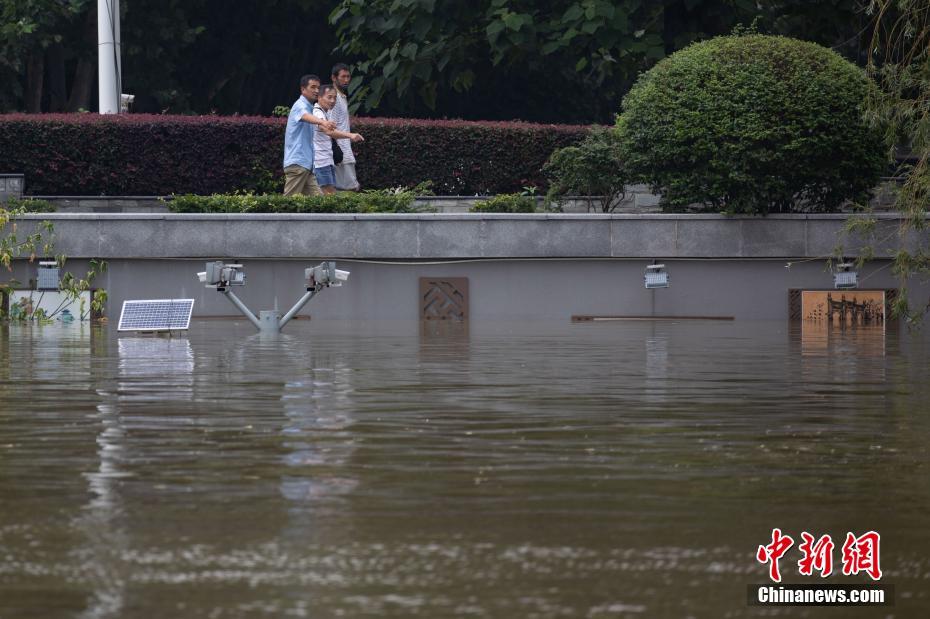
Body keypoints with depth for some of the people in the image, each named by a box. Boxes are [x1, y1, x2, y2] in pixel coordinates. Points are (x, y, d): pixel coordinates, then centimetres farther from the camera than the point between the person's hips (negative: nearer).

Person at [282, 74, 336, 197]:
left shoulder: (309, 107, 20)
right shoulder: (300, 106, -10)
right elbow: (306, 116, -34)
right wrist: (323, 122, -53)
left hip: (306, 164, 9)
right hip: (297, 163, -9)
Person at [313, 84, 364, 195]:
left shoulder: (325, 113, 18)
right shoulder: (318, 113, -16)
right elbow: (328, 131, -34)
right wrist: (350, 135, -46)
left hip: (328, 160, 10)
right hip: (320, 161, -10)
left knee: (333, 193, 7)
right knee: (328, 194, -14)